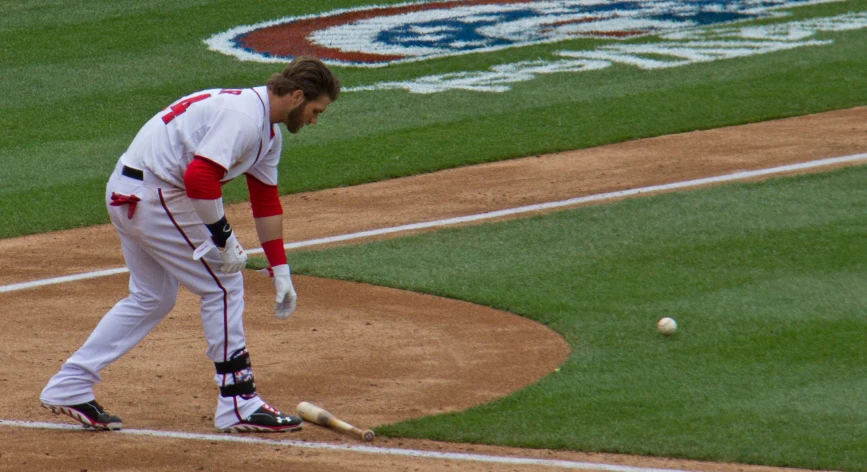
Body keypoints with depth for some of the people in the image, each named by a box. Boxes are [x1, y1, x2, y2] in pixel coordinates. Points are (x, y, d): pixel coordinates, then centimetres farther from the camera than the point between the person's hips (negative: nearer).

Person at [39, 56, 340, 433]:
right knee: (223, 284, -4)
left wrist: (280, 271, 15)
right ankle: (238, 404, 1)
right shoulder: (243, 116, -21)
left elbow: (266, 201, 18)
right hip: (153, 197, -11)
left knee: (153, 298, 18)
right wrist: (224, 238, -23)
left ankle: (69, 387, 19)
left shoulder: (268, 131, 12)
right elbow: (200, 176, -31)